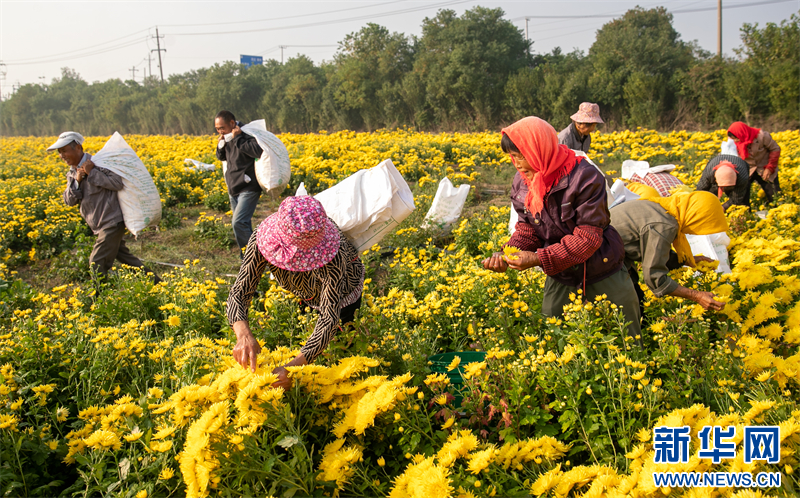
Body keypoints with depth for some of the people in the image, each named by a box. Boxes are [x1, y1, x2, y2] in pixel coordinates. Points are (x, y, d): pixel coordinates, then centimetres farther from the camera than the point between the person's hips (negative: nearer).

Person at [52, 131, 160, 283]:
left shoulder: (97, 164, -15)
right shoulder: (71, 173, 11)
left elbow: (118, 183, -25)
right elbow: (69, 201, 2)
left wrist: (92, 173, -24)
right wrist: (77, 181, -14)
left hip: (111, 223, -9)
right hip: (100, 226, 9)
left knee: (97, 264, -8)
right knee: (124, 257, 17)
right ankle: (154, 281, 28)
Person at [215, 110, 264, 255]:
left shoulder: (247, 135, -16)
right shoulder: (228, 138, 11)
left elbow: (258, 151, -34)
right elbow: (221, 157, 24)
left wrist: (237, 138, -27)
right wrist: (220, 145, 2)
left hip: (248, 188, -9)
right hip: (233, 189, 9)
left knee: (238, 222, -18)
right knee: (243, 224, 14)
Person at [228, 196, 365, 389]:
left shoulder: (333, 257, -47)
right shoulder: (262, 239, -38)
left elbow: (329, 318, -44)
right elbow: (239, 292, -35)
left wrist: (293, 367, -57)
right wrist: (243, 334, -57)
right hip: (300, 293, 3)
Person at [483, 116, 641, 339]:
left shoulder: (585, 177, -25)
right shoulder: (522, 183, -6)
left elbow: (588, 237, -27)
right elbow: (528, 229, -1)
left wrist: (538, 258, -32)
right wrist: (506, 255, -21)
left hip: (602, 274, -4)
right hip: (560, 276, 4)